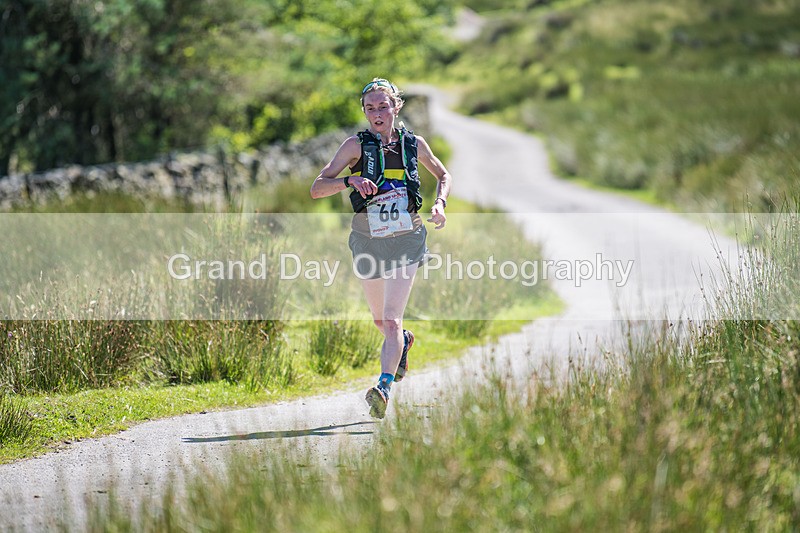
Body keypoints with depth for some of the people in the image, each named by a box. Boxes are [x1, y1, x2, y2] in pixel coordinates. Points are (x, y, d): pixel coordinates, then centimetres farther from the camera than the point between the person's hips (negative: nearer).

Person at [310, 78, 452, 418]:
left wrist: (440, 203, -2)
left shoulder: (414, 144, -1)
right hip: (367, 241, 2)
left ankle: (384, 389, -22)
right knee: (380, 320, 19)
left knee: (391, 319, -16)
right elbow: (317, 188, -13)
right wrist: (351, 180, -30)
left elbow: (443, 175, 18)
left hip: (406, 240, -1)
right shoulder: (356, 145, -6)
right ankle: (403, 341, 52)